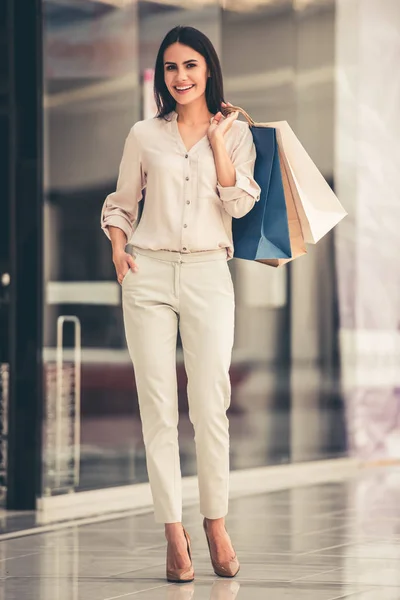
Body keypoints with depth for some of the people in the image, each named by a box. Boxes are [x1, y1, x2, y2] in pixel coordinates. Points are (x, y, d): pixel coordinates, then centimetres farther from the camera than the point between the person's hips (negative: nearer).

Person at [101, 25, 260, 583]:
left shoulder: (235, 132, 8)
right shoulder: (145, 135, 10)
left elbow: (239, 202, -3)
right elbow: (121, 202, 18)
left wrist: (216, 140, -4)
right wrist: (118, 251, 2)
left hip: (208, 273, -1)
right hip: (149, 273, 1)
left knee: (210, 405, -6)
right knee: (158, 407, -3)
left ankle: (216, 525, 7)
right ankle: (174, 533, 0)